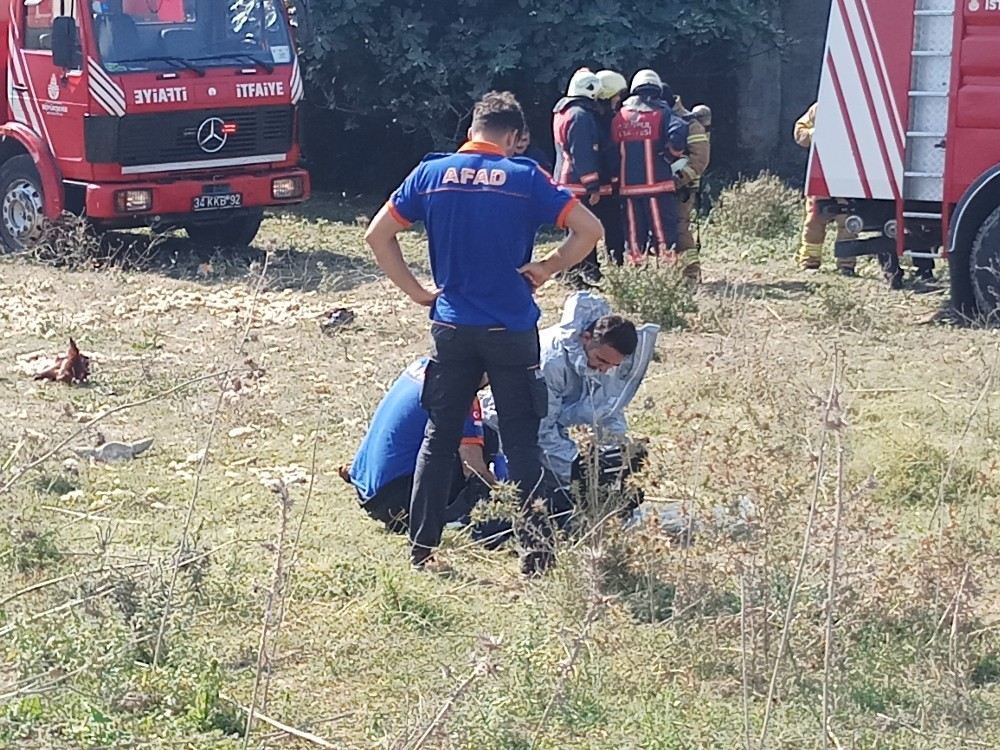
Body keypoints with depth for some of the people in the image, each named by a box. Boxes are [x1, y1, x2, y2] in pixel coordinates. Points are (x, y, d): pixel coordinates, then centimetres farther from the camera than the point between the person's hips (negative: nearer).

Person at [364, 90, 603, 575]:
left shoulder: (431, 173, 2)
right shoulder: (525, 177, -4)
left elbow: (377, 235, 3)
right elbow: (589, 230, -9)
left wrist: (417, 292, 6)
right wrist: (545, 270, 1)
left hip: (451, 329, 2)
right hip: (512, 331, -2)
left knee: (439, 436, 12)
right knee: (521, 442, 5)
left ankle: (421, 547, 14)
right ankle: (535, 551, 6)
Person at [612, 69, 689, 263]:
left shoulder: (619, 117, 9)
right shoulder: (661, 113, -3)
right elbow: (679, 132, -20)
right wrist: (671, 156, -6)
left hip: (628, 186, 4)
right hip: (657, 182, -4)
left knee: (634, 234, 9)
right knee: (664, 232, -1)